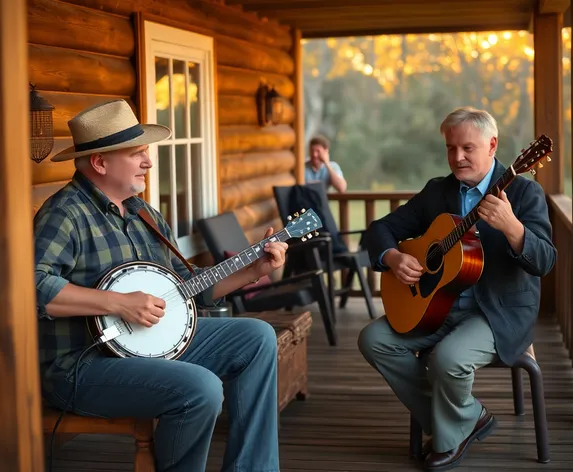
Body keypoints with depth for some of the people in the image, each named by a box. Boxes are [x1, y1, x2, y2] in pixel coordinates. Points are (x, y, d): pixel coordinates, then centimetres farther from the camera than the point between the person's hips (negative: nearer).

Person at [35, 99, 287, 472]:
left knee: (257, 338, 5)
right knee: (201, 389, -29)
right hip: (85, 366, -9)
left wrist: (255, 270, 6)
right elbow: (33, 286, -30)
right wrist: (119, 303, -30)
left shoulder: (143, 214, 13)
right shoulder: (66, 215, -15)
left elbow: (189, 285, 16)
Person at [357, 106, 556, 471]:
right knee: (374, 339, -9)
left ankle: (451, 436, 2)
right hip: (438, 305, 7)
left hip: (502, 313, -6)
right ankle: (468, 417, 1)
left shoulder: (524, 192, -8)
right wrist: (393, 257, -13)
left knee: (448, 357, -33)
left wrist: (510, 225, -41)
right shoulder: (437, 191, 8)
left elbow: (544, 262, -21)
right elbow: (381, 228, 10)